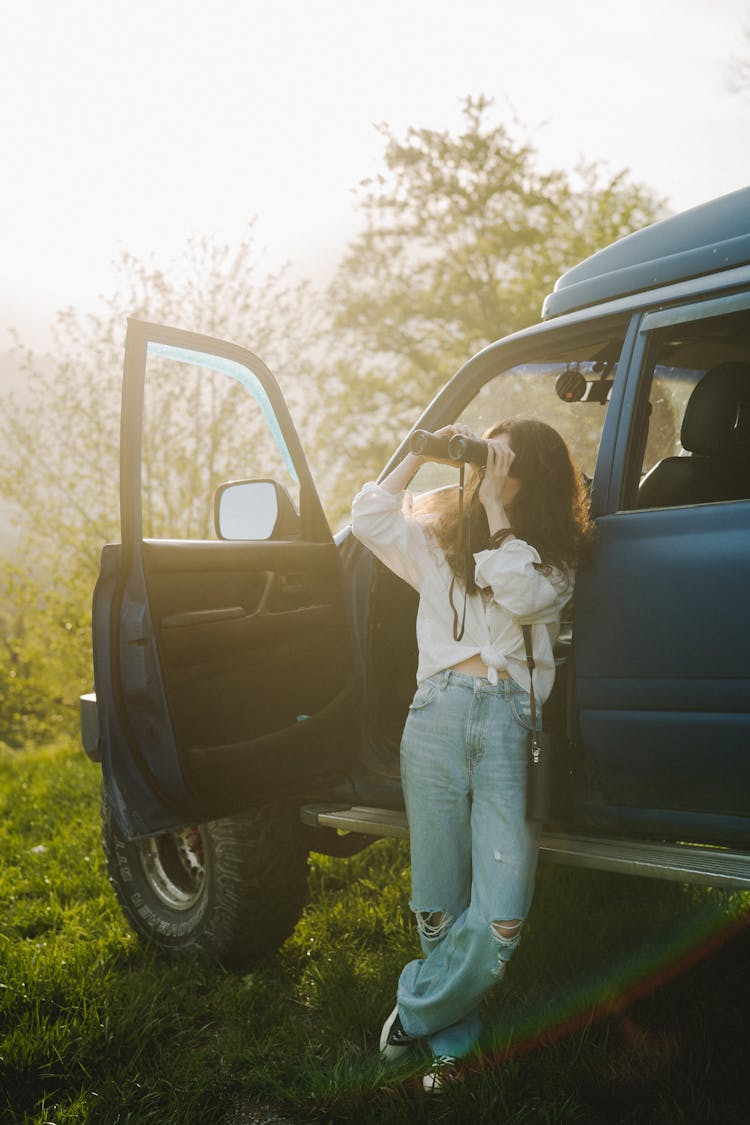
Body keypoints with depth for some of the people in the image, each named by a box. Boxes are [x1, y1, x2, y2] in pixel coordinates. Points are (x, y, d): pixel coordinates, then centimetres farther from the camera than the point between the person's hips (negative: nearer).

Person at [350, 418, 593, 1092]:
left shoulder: (555, 556, 14)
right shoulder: (442, 535, 21)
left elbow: (524, 593, -7)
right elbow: (370, 519, 7)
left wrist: (496, 510, 0)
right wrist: (423, 454, 7)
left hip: (513, 723, -1)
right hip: (439, 713, 2)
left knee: (502, 919, -12)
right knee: (439, 908, 3)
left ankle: (417, 1010, 11)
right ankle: (452, 1040, 21)